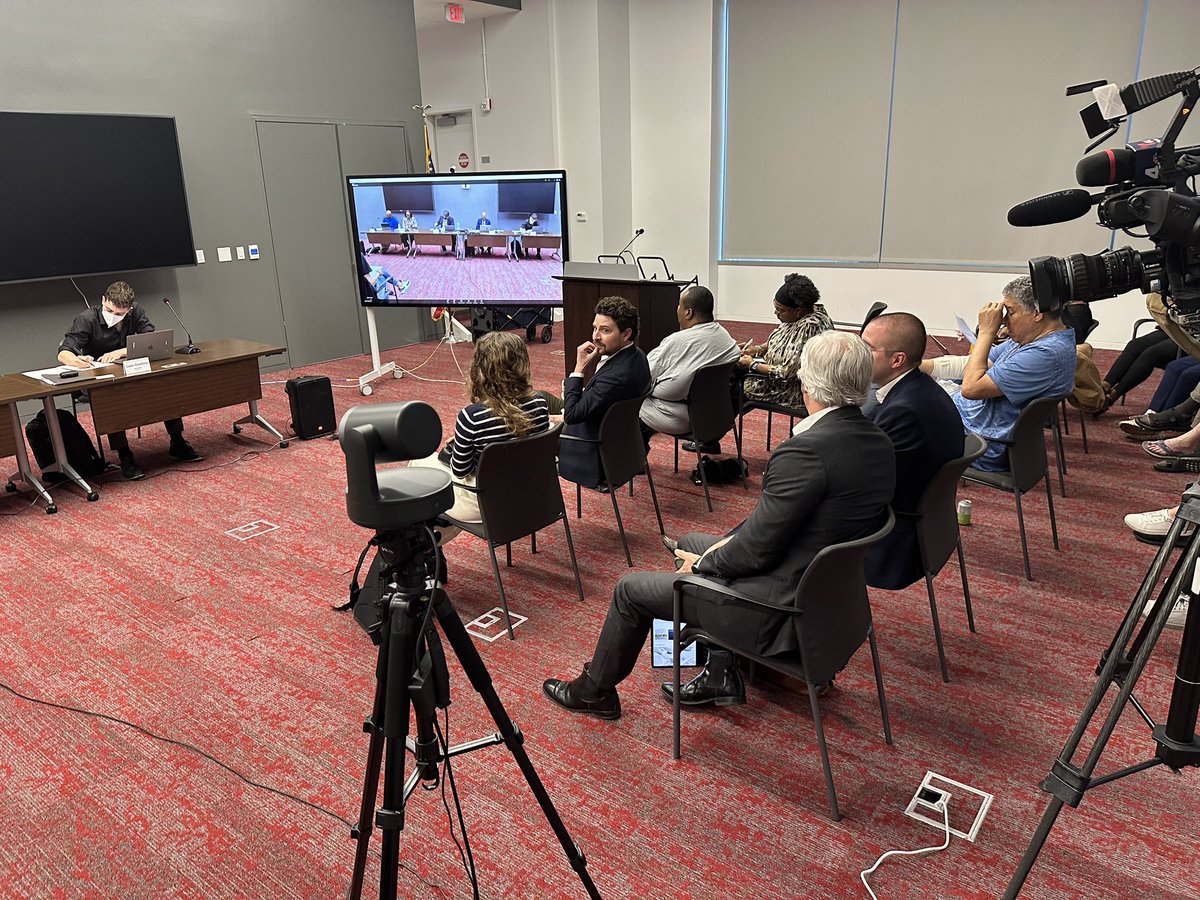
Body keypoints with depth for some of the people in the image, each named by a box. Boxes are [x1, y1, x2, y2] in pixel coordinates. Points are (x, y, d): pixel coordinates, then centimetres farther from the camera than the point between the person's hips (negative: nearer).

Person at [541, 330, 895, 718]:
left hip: (780, 611, -9)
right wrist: (734, 540, 4)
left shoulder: (806, 449, -29)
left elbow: (755, 551, -24)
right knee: (691, 542, 27)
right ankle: (721, 674, 30)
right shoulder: (880, 444, -1)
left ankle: (593, 691, 33)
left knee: (631, 590, 7)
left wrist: (703, 564, -6)